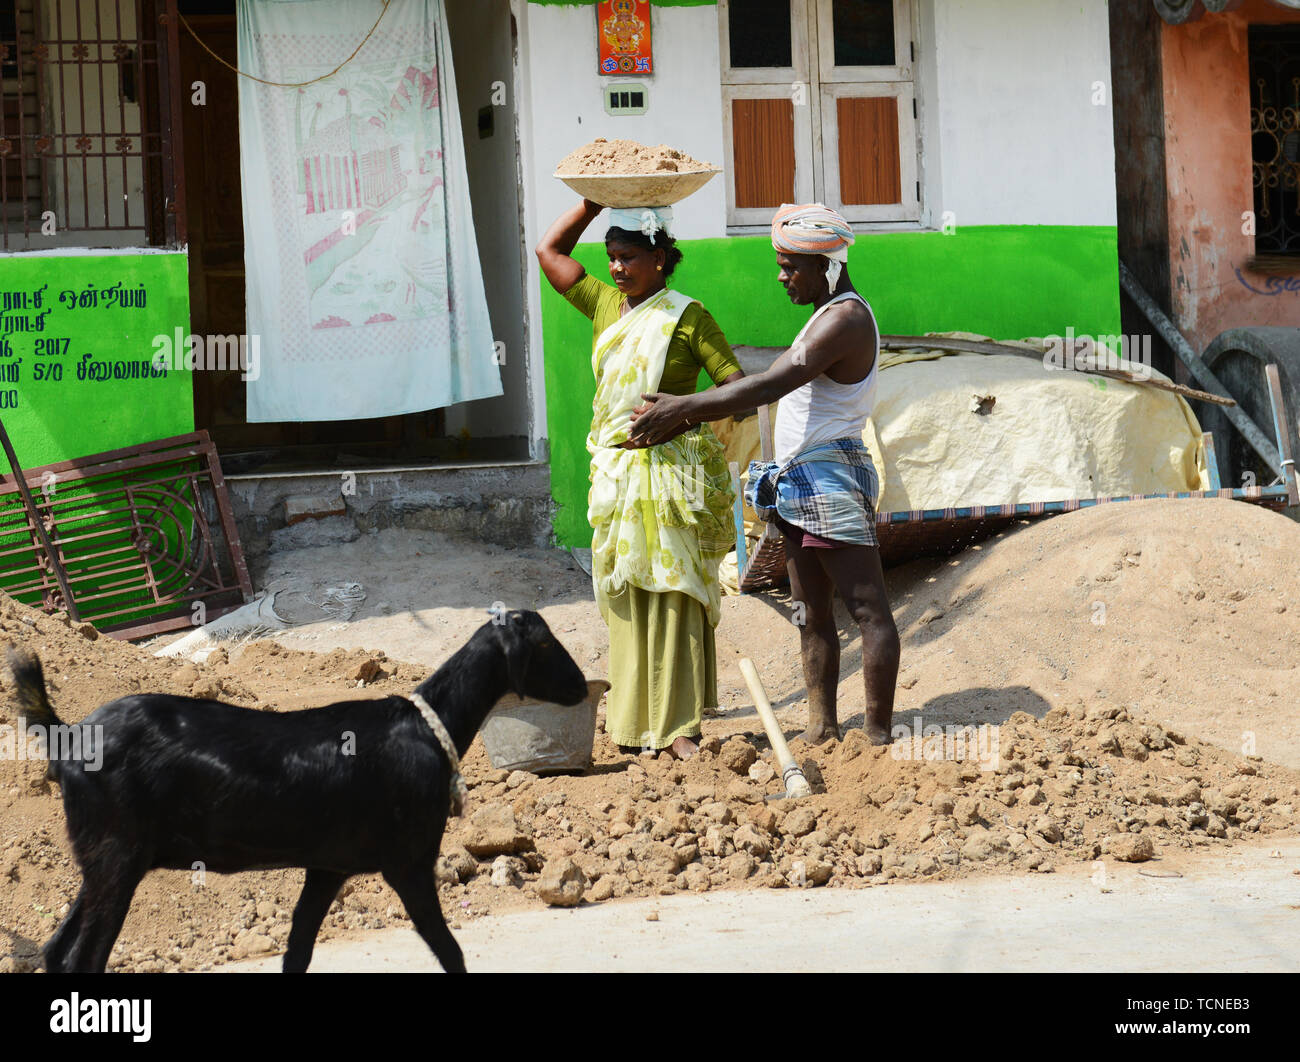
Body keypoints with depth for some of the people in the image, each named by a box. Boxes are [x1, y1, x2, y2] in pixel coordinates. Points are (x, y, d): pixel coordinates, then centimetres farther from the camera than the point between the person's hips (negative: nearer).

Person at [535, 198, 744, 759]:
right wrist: (594, 202, 12)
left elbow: (737, 386, -9)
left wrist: (683, 412, -22)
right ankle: (633, 720, 13)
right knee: (625, 596, 7)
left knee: (673, 595, -5)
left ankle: (679, 727, -4)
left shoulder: (686, 316, -6)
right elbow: (550, 251, 19)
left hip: (673, 470, -6)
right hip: (617, 473, 6)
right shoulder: (605, 305, 10)